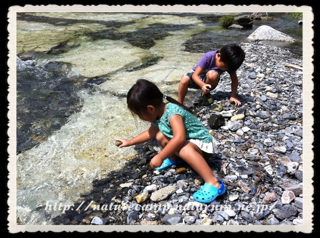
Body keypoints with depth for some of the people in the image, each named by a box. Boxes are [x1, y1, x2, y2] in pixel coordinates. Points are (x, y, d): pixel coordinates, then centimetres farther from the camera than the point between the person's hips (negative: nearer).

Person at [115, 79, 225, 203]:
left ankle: (213, 183, -38)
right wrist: (131, 141, 20)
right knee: (160, 136, 3)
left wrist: (160, 157, -38)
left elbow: (179, 138, -43)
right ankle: (174, 159, 24)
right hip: (187, 141, 9)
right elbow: (151, 132, 17)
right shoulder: (158, 114, -2)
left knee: (184, 149, -38)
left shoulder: (172, 112, -30)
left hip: (202, 143, -9)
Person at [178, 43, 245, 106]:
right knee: (185, 79, -36)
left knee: (213, 74, -36)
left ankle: (206, 94, -8)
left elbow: (234, 80, -11)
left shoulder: (228, 64, -21)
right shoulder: (208, 57, -30)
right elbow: (195, 75, -32)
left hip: (208, 80, 1)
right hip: (198, 79, -1)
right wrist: (203, 85, -50)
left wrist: (233, 96, -22)